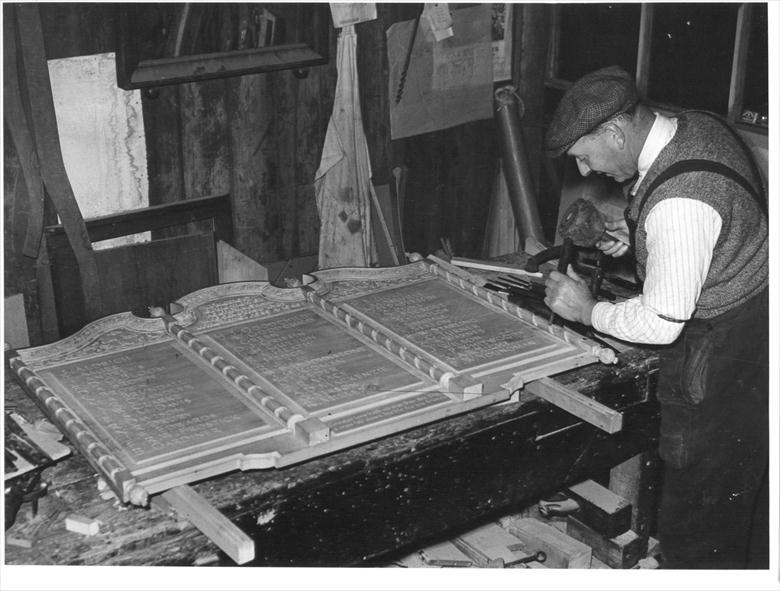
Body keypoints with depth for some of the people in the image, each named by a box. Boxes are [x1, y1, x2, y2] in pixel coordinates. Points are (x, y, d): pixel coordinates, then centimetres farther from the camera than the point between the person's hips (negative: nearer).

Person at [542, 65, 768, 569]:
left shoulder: (677, 203, -32)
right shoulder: (698, 127, -1)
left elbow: (661, 322, -26)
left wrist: (587, 311, -11)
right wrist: (638, 236, 3)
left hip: (725, 365, -10)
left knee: (697, 534, 3)